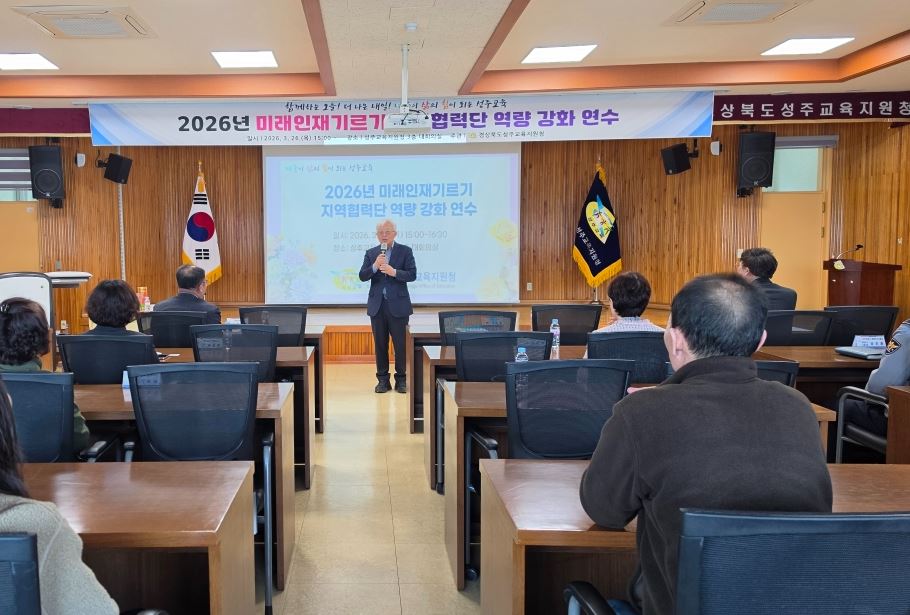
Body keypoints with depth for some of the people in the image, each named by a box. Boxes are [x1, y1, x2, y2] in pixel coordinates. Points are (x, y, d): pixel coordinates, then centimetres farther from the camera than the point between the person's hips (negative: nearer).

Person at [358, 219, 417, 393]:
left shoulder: (405, 251, 2)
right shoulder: (371, 253, 10)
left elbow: (412, 275, -8)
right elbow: (362, 276, 1)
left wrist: (394, 272, -22)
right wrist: (374, 266, -16)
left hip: (398, 305, -2)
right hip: (377, 305, 3)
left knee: (401, 344, 0)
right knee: (380, 344, 7)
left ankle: (401, 379, 11)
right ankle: (383, 380, 14)